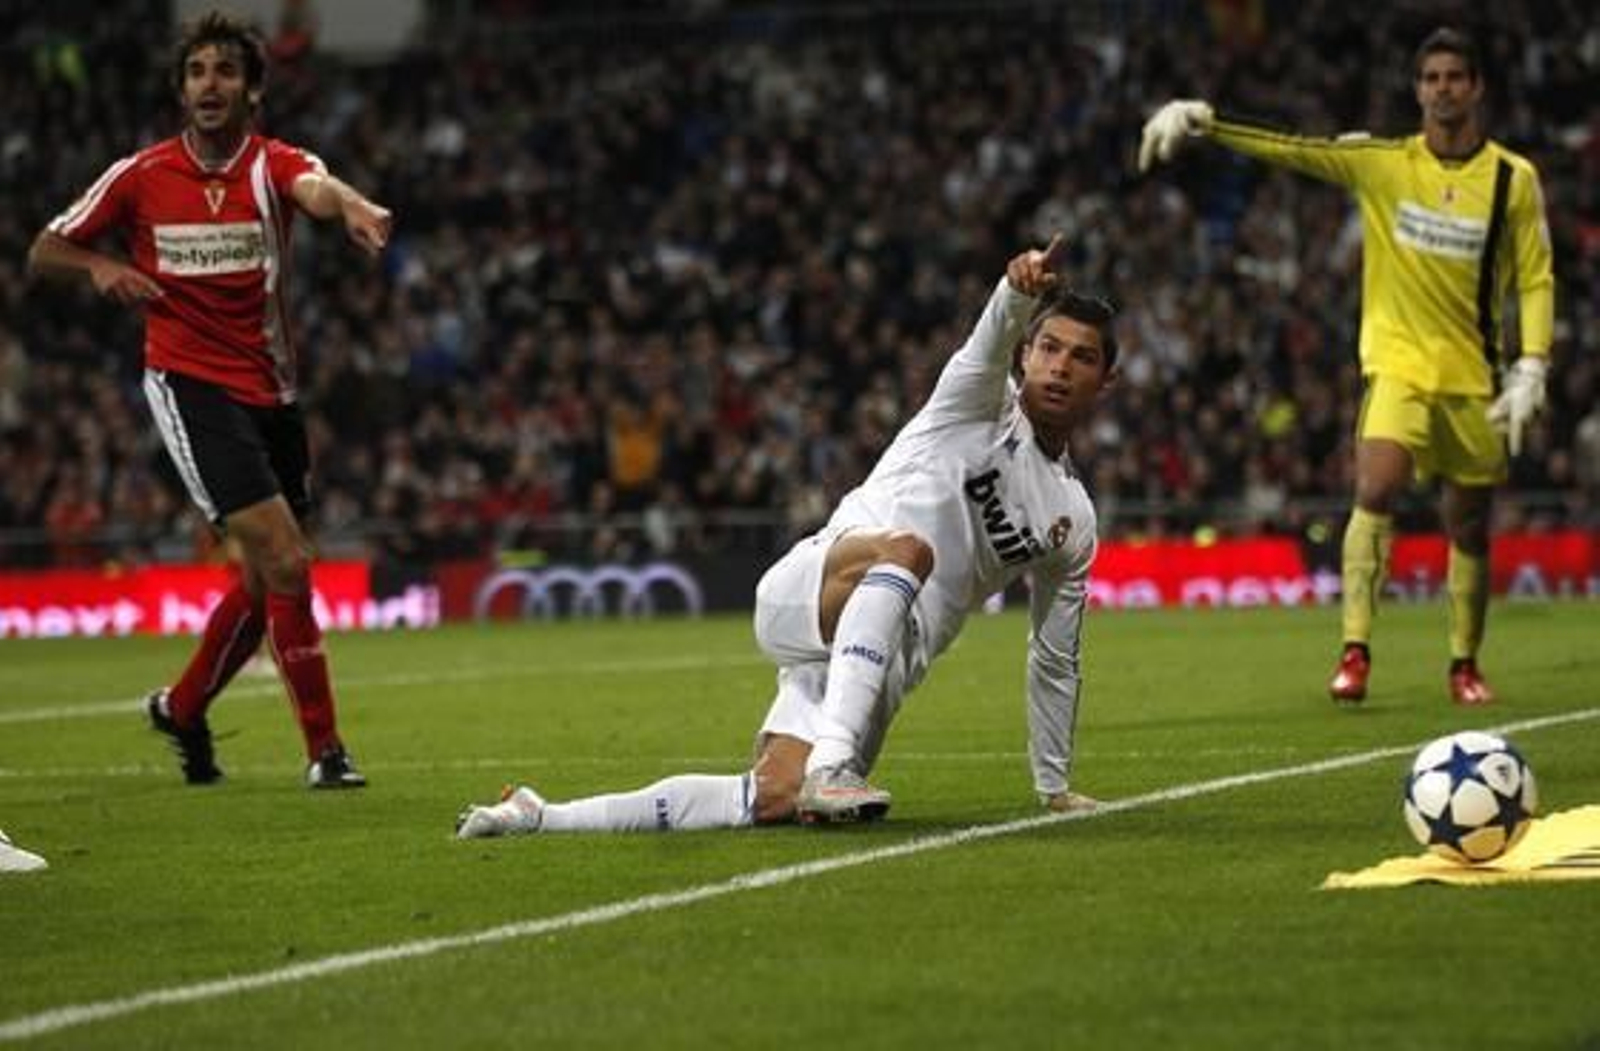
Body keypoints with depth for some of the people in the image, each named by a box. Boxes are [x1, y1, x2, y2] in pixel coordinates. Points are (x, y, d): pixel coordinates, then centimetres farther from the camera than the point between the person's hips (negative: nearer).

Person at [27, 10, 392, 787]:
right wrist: (97, 267, -16)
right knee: (285, 562, -16)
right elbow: (44, 253, 7)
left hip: (270, 392, 3)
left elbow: (316, 189, -29)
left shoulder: (272, 165, -3)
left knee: (264, 583, 12)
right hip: (190, 385, -3)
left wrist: (350, 205, -54)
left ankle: (182, 708, 37)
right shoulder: (140, 176, -2)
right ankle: (324, 751, -10)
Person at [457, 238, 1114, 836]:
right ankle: (829, 764, -51)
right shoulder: (979, 403, 5)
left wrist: (1054, 787, 30)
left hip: (880, 661, 5)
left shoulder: (1073, 522, 19)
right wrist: (1021, 290, -43)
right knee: (907, 549, -39)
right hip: (809, 594, -5)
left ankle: (540, 816, -2)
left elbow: (1055, 662, 28)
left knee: (770, 803, -17)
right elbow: (994, 341, -19)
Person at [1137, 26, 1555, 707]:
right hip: (1397, 362, -1)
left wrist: (1531, 370, -8)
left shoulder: (1514, 179, -1)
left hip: (1472, 378, 1)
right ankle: (1355, 651, -23)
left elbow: (1536, 280, 2)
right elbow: (1290, 148, -8)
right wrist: (1203, 121, -20)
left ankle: (1464, 664, 25)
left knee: (1469, 527, 8)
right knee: (1375, 491, -23)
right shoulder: (1382, 161, -1)